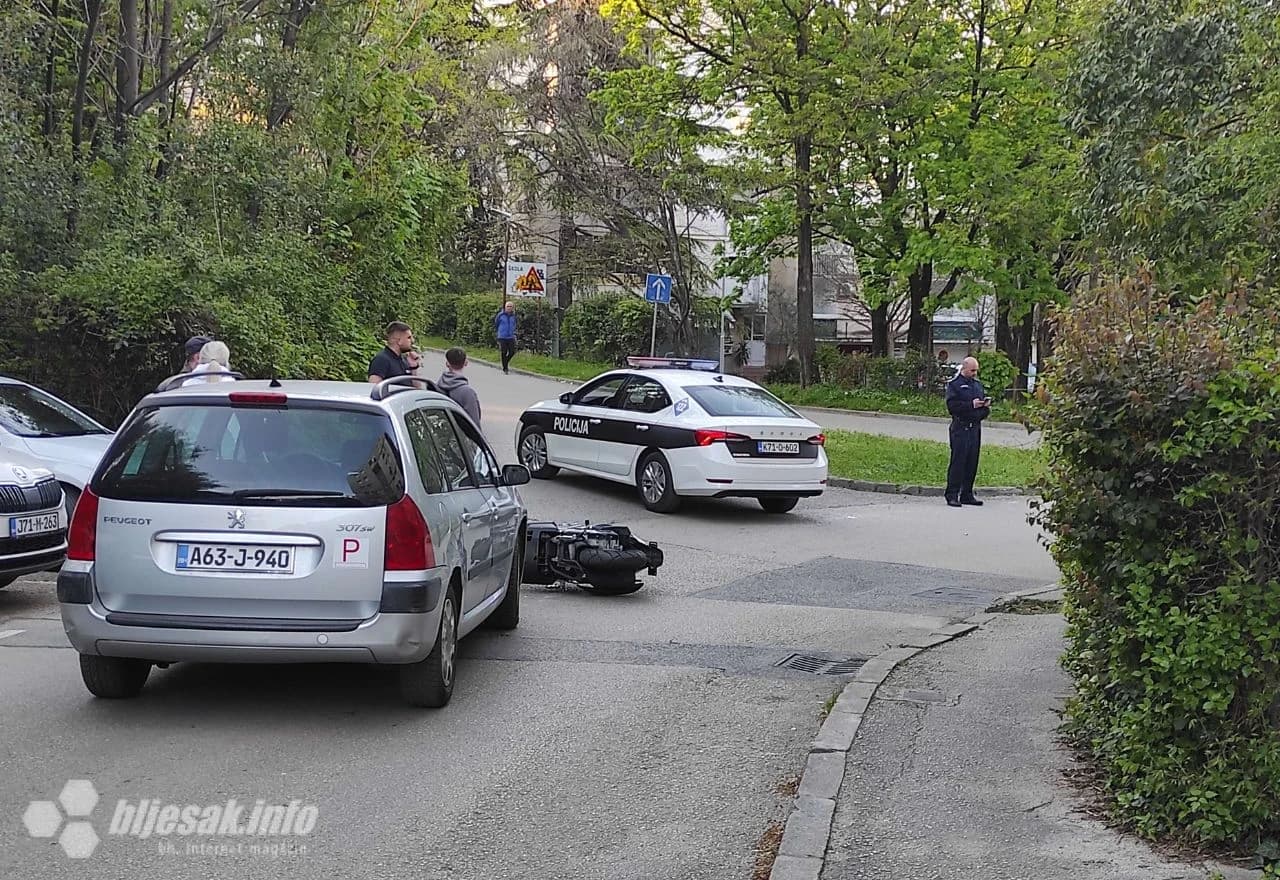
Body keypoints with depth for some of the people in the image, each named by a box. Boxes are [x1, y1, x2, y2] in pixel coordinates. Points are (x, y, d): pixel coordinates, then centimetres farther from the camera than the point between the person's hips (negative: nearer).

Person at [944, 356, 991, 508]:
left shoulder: (978, 384, 18)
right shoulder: (954, 384, -2)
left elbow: (985, 407, 25)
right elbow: (952, 406, -13)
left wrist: (986, 405, 1)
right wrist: (971, 405, -17)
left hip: (975, 427, 7)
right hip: (960, 427, -7)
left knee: (972, 462, 7)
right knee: (958, 460, -8)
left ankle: (967, 494, 14)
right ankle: (952, 495, -6)